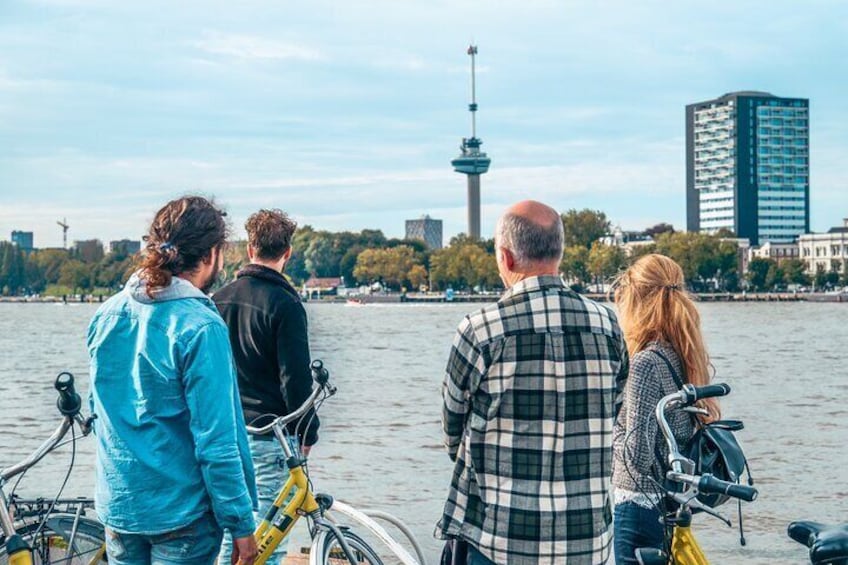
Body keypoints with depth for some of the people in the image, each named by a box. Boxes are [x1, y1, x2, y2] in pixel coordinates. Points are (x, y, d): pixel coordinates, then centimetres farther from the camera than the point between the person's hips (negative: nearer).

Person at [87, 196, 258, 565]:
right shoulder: (200, 327, -20)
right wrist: (241, 524, -12)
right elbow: (216, 444, -20)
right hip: (180, 512, -6)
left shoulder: (107, 314, 1)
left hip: (116, 506, 6)